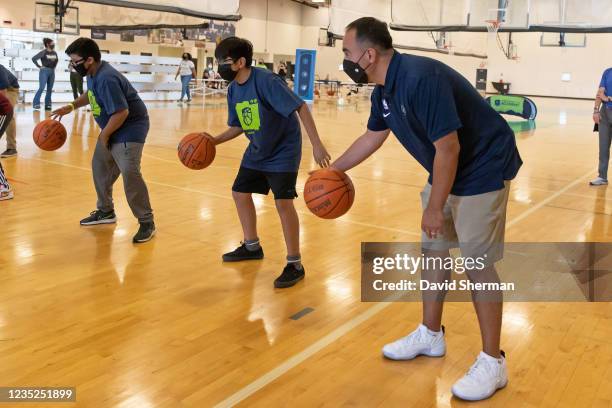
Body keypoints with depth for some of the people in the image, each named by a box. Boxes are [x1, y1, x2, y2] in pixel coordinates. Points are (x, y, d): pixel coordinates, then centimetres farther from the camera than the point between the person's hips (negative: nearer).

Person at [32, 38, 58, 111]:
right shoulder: (43, 52, -8)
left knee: (50, 89, 6)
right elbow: (34, 58, -10)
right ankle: (36, 103, -4)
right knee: (41, 88, -12)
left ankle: (47, 105, 12)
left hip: (52, 72, 6)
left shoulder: (54, 53, 8)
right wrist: (39, 66, -8)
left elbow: (56, 60, 27)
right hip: (44, 71, -6)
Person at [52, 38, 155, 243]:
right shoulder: (93, 74, 3)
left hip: (130, 129, -11)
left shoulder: (107, 79, -28)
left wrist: (104, 135, -17)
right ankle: (106, 212, 32)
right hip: (112, 128, 11)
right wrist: (71, 106, 15)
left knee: (129, 174, -19)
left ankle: (147, 222, -10)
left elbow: (121, 112, -30)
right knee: (100, 167, 17)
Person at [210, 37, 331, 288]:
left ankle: (295, 265, -3)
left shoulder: (266, 80, -25)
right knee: (240, 192, 14)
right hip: (257, 151, 9)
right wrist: (214, 141, -5)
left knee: (283, 202, -17)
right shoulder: (233, 89, -2)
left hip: (283, 150, -9)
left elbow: (300, 107, -27)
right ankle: (252, 246, 34)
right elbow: (238, 127, 9)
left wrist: (316, 145, -32)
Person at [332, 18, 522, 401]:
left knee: (478, 262, -5)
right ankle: (431, 335, 30)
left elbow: (448, 147, -28)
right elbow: (373, 136, 18)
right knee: (433, 250, 14)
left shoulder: (421, 79, -29)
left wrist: (434, 208, -20)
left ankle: (493, 363, 9)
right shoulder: (385, 89, 1)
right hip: (445, 171, 9)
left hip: (483, 170, -9)